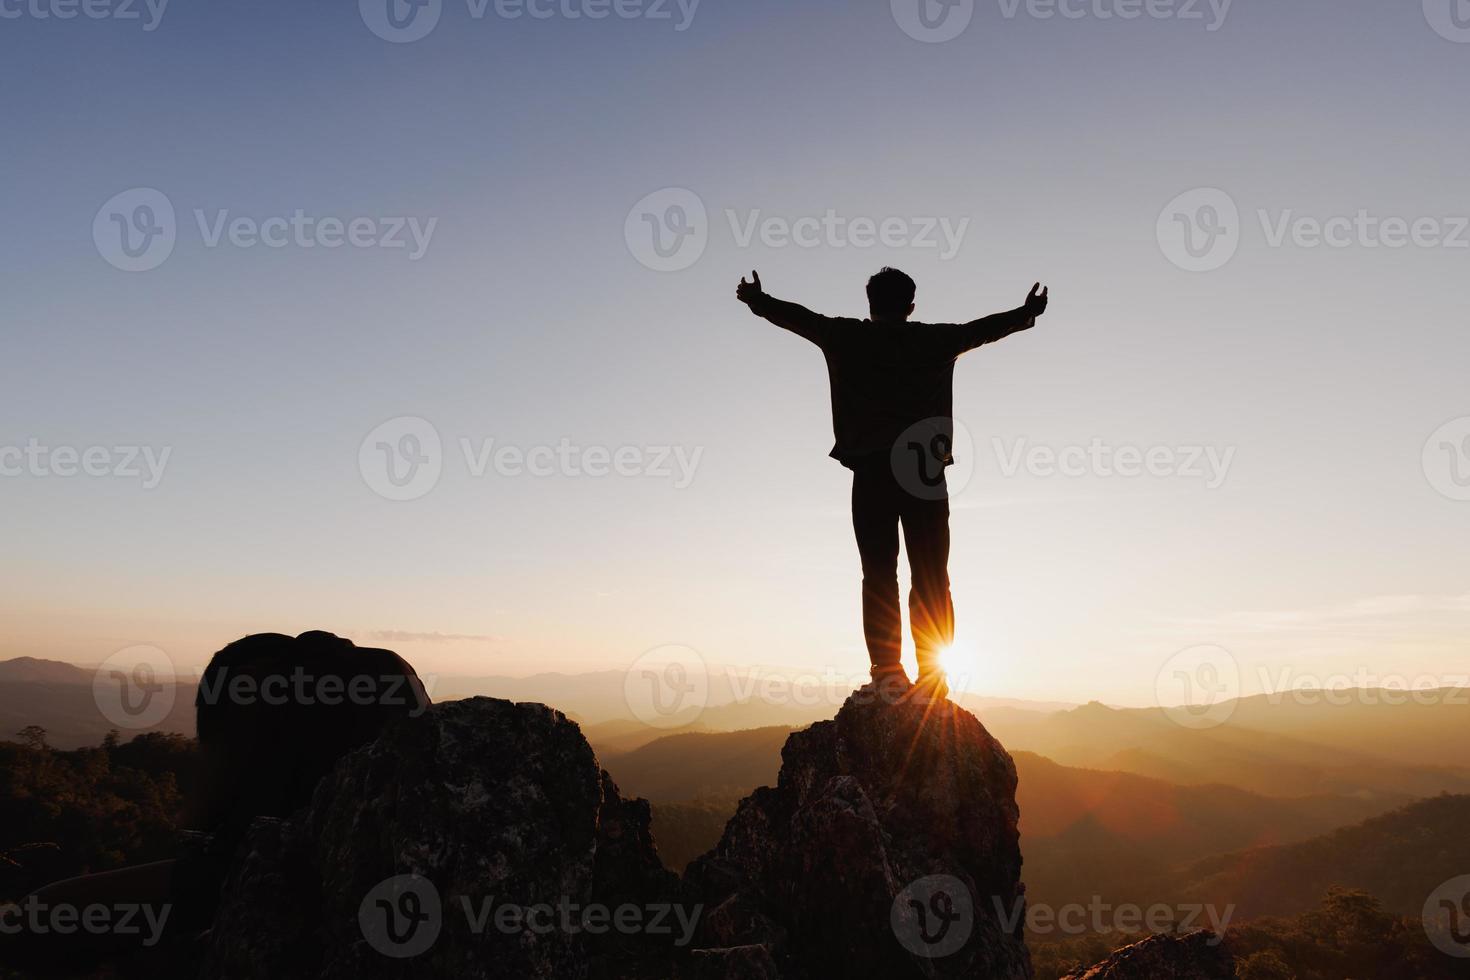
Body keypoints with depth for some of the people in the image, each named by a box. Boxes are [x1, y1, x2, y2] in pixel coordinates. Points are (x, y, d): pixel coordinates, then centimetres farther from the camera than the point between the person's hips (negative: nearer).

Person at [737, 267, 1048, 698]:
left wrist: (757, 300, 38)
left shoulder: (847, 337, 8)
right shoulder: (935, 340, 11)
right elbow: (984, 326, 26)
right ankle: (933, 677, 1)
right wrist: (1027, 312, 44)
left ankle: (887, 671, -5)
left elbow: (797, 316, 21)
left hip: (871, 473, 0)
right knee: (931, 580, 3)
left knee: (879, 575, 1)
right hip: (926, 472, 1)